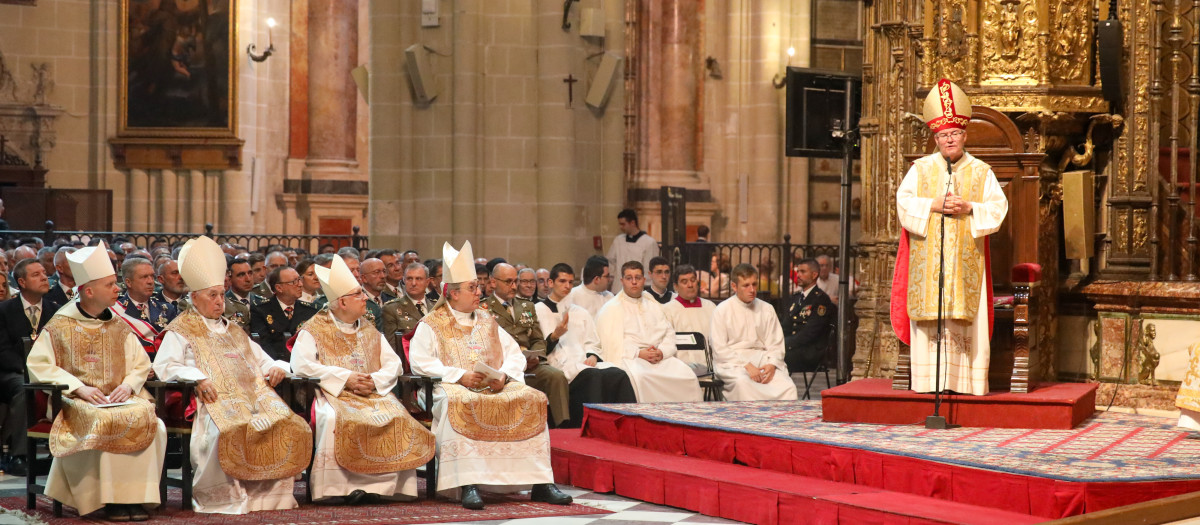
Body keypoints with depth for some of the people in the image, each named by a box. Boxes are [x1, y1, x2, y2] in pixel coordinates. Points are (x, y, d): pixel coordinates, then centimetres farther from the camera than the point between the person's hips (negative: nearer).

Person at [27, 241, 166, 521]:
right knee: (104, 422, -36)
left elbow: (142, 364, 16)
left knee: (146, 418, -28)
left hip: (120, 399, 4)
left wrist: (129, 385, -7)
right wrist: (79, 388, -15)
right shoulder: (60, 327, 3)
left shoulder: (119, 327, 16)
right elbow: (38, 365, -4)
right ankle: (110, 498, -27)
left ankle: (136, 495, -25)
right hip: (77, 402, -4)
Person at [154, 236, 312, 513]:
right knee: (229, 429, -38)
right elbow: (164, 367, -2)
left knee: (289, 426, -20)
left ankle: (270, 492, -15)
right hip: (213, 400, -6)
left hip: (252, 395, 6)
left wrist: (277, 368, 9)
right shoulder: (181, 331, 13)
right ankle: (224, 498, -26)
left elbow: (263, 361, 34)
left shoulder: (233, 331, 31)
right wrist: (198, 376, -18)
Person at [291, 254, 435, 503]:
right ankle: (340, 486, -29)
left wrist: (376, 380, -10)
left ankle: (383, 484, -25)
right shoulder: (314, 330, 4)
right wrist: (345, 378, -15)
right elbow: (301, 364, -11)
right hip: (334, 394, -4)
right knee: (337, 420, -37)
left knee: (397, 418, -26)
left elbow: (393, 363, 13)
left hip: (374, 394, 4)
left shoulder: (370, 331, 20)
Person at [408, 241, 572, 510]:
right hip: (453, 387, -4)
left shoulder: (487, 321, 22)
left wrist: (504, 376, -8)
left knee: (532, 399, -22)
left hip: (496, 387, 5)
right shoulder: (431, 325, 7)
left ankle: (540, 482, -25)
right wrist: (459, 376, -17)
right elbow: (420, 363, -7)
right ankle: (468, 484, -44)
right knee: (460, 404, -40)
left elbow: (514, 354, 14)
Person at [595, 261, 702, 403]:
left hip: (660, 358, 5)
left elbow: (669, 334, 16)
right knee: (640, 377, -39)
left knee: (688, 376, -22)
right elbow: (612, 343, -5)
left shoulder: (654, 306, 24)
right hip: (629, 359, -5)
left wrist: (662, 351, -6)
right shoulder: (611, 309, 6)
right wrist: (639, 353, -16)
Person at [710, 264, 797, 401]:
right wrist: (746, 365, -15)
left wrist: (772, 364, -10)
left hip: (762, 358, 3)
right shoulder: (722, 311, 3)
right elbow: (719, 350, -3)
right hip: (732, 361, -3)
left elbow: (776, 344, 12)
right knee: (742, 382, -38)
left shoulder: (767, 309, 14)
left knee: (787, 386, -27)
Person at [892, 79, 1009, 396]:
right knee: (930, 316, -5)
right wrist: (934, 205, -13)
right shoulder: (921, 169, 11)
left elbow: (998, 207, 3)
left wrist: (969, 208, -13)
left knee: (966, 318, -4)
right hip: (928, 259, 0)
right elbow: (904, 201, 0)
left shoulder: (981, 172, 10)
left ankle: (966, 379, -2)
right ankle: (930, 379, -4)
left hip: (965, 260, 0)